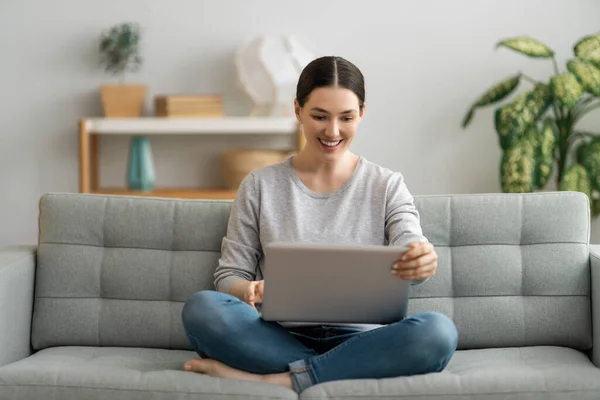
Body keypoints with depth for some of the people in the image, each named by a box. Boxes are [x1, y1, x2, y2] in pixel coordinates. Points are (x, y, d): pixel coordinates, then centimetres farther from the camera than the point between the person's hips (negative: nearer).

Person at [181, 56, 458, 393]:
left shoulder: (387, 186, 10)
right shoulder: (260, 186, 11)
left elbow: (411, 247, -6)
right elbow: (230, 275, 9)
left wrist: (424, 262, -32)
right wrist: (248, 290, -16)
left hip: (357, 340, 0)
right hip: (280, 337, 0)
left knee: (438, 331, -32)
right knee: (202, 308, -28)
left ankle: (268, 379, -26)